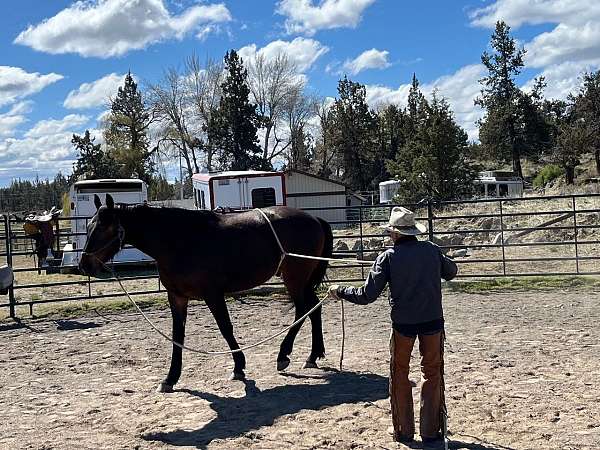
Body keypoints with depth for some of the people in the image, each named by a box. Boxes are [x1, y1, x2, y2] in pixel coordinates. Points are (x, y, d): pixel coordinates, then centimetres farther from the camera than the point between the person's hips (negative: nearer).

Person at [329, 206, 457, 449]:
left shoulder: (389, 257, -11)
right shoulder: (432, 250, -1)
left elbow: (367, 295, -11)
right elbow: (451, 272, 19)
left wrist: (340, 291, 3)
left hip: (403, 324, -2)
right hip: (433, 321, 2)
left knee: (399, 374, 16)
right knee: (432, 373, 13)